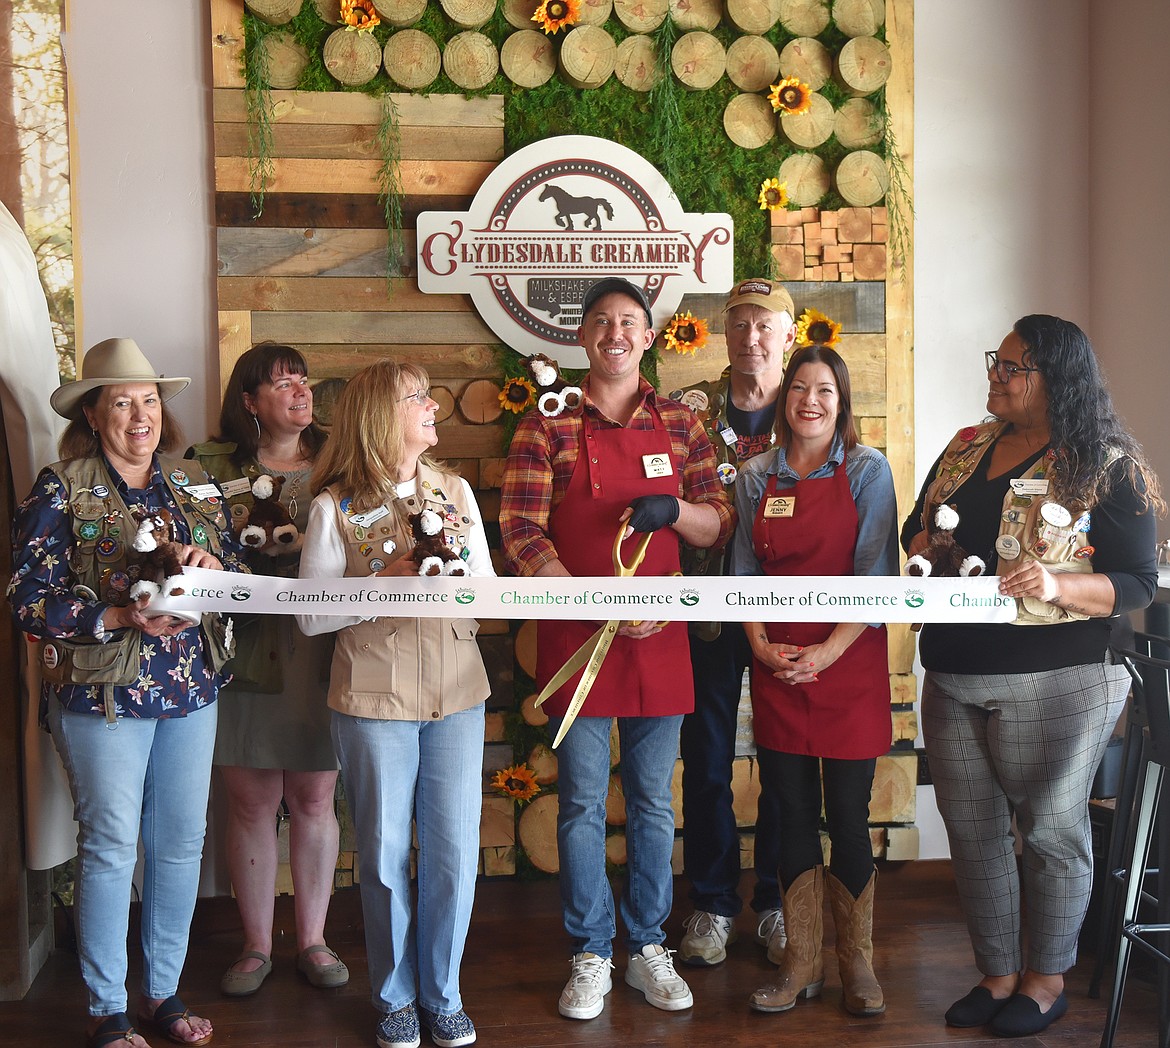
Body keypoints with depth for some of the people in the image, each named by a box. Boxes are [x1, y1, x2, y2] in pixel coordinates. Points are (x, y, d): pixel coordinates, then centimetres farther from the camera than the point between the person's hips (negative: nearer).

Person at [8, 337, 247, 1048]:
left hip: (191, 689, 5)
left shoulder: (195, 486, 8)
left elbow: (243, 574, 11)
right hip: (103, 694, -4)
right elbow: (31, 602, -11)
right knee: (111, 847, 3)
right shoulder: (62, 491, -6)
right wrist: (122, 618, -22)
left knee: (182, 842, 10)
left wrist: (216, 567, -12)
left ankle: (163, 990, 27)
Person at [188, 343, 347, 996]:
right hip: (245, 654, -1)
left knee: (314, 798, 8)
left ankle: (313, 939, 23)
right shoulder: (215, 466, 4)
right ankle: (257, 945, 22)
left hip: (319, 655, 1)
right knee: (252, 802, 6)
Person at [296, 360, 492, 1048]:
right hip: (375, 699, -3)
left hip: (457, 694, 3)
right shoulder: (336, 507, -4)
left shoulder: (456, 491, 7)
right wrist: (380, 586, -18)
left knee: (454, 853, 5)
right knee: (386, 855, 7)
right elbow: (311, 616, -5)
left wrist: (458, 575, -11)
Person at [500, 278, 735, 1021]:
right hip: (573, 639, -2)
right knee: (583, 803, 6)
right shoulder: (547, 427, -1)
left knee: (653, 802, 11)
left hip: (660, 637, 2)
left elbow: (721, 528, 7)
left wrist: (672, 508, -15)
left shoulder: (680, 425, 7)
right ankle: (591, 956, 20)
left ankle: (648, 949, 26)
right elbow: (520, 535, -7)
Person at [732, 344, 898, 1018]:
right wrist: (760, 644, -6)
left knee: (848, 817, 1)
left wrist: (826, 652, -15)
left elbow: (876, 575, -7)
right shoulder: (757, 477, 8)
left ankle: (859, 964, 17)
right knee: (794, 815, 8)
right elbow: (745, 574, 9)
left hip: (849, 663, -3)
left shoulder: (868, 470, -2)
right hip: (776, 668, 3)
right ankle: (803, 963, 19)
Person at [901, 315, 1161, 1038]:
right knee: (972, 830, 11)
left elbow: (1137, 584, -9)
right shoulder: (966, 449, 11)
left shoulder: (1108, 467, -5)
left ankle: (1048, 977, 24)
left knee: (1050, 828, 6)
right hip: (953, 680, 6)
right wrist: (926, 560, -2)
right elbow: (916, 534, 21)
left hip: (1055, 686, -5)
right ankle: (998, 973, 27)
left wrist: (1056, 585, -26)